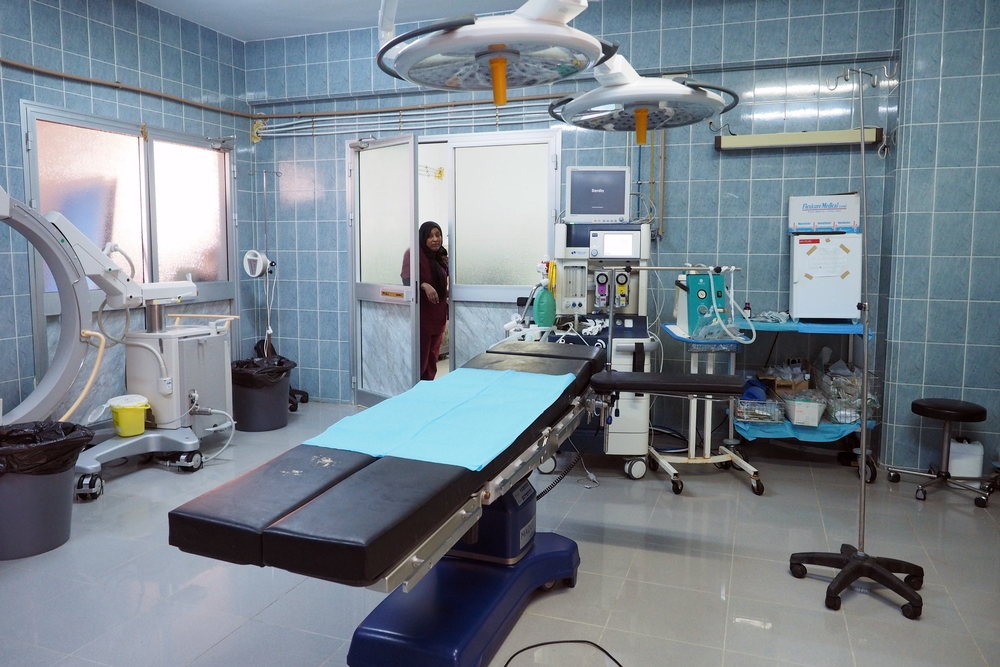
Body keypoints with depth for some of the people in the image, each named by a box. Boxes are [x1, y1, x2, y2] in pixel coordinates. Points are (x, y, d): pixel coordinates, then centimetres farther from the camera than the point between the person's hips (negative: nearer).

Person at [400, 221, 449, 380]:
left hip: (438, 314, 7)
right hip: (422, 315, -7)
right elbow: (407, 280, -19)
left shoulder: (441, 256, 13)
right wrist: (424, 285, -33)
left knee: (432, 359, 12)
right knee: (420, 360, -6)